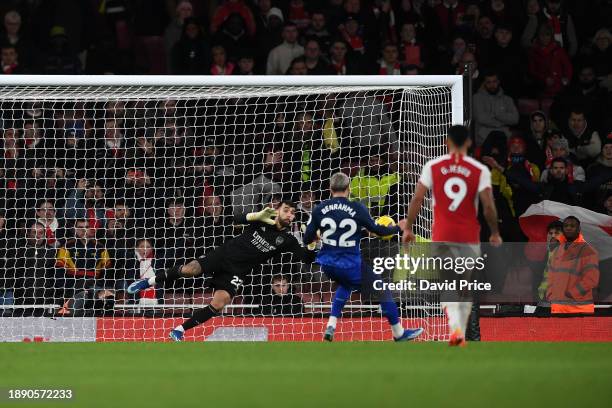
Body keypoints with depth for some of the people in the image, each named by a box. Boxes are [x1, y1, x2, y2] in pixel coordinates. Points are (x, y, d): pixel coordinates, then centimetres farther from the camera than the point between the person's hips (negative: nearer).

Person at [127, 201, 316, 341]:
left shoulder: (286, 241, 0)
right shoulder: (263, 220, 0)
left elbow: (307, 258, -5)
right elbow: (237, 219, -10)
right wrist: (258, 215, -26)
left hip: (236, 272, 1)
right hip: (223, 255, -1)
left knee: (217, 306, -18)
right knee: (189, 270, -20)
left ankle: (180, 330, -3)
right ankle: (150, 282, 5)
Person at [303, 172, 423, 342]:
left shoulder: (319, 210, -5)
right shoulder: (357, 208, -12)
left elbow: (307, 240, -2)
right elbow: (376, 230, -1)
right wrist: (398, 228, 18)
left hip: (328, 264, 4)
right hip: (350, 265, -4)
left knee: (346, 284, 37)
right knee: (382, 289, 15)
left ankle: (331, 325, 24)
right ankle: (399, 333, 24)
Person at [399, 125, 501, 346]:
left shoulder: (433, 166, -2)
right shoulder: (480, 170, -4)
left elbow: (417, 198, -4)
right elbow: (488, 206, -9)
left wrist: (408, 228, 6)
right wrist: (495, 233, 5)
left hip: (442, 236, 0)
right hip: (469, 236, 0)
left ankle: (455, 326, -20)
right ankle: (461, 334, 15)